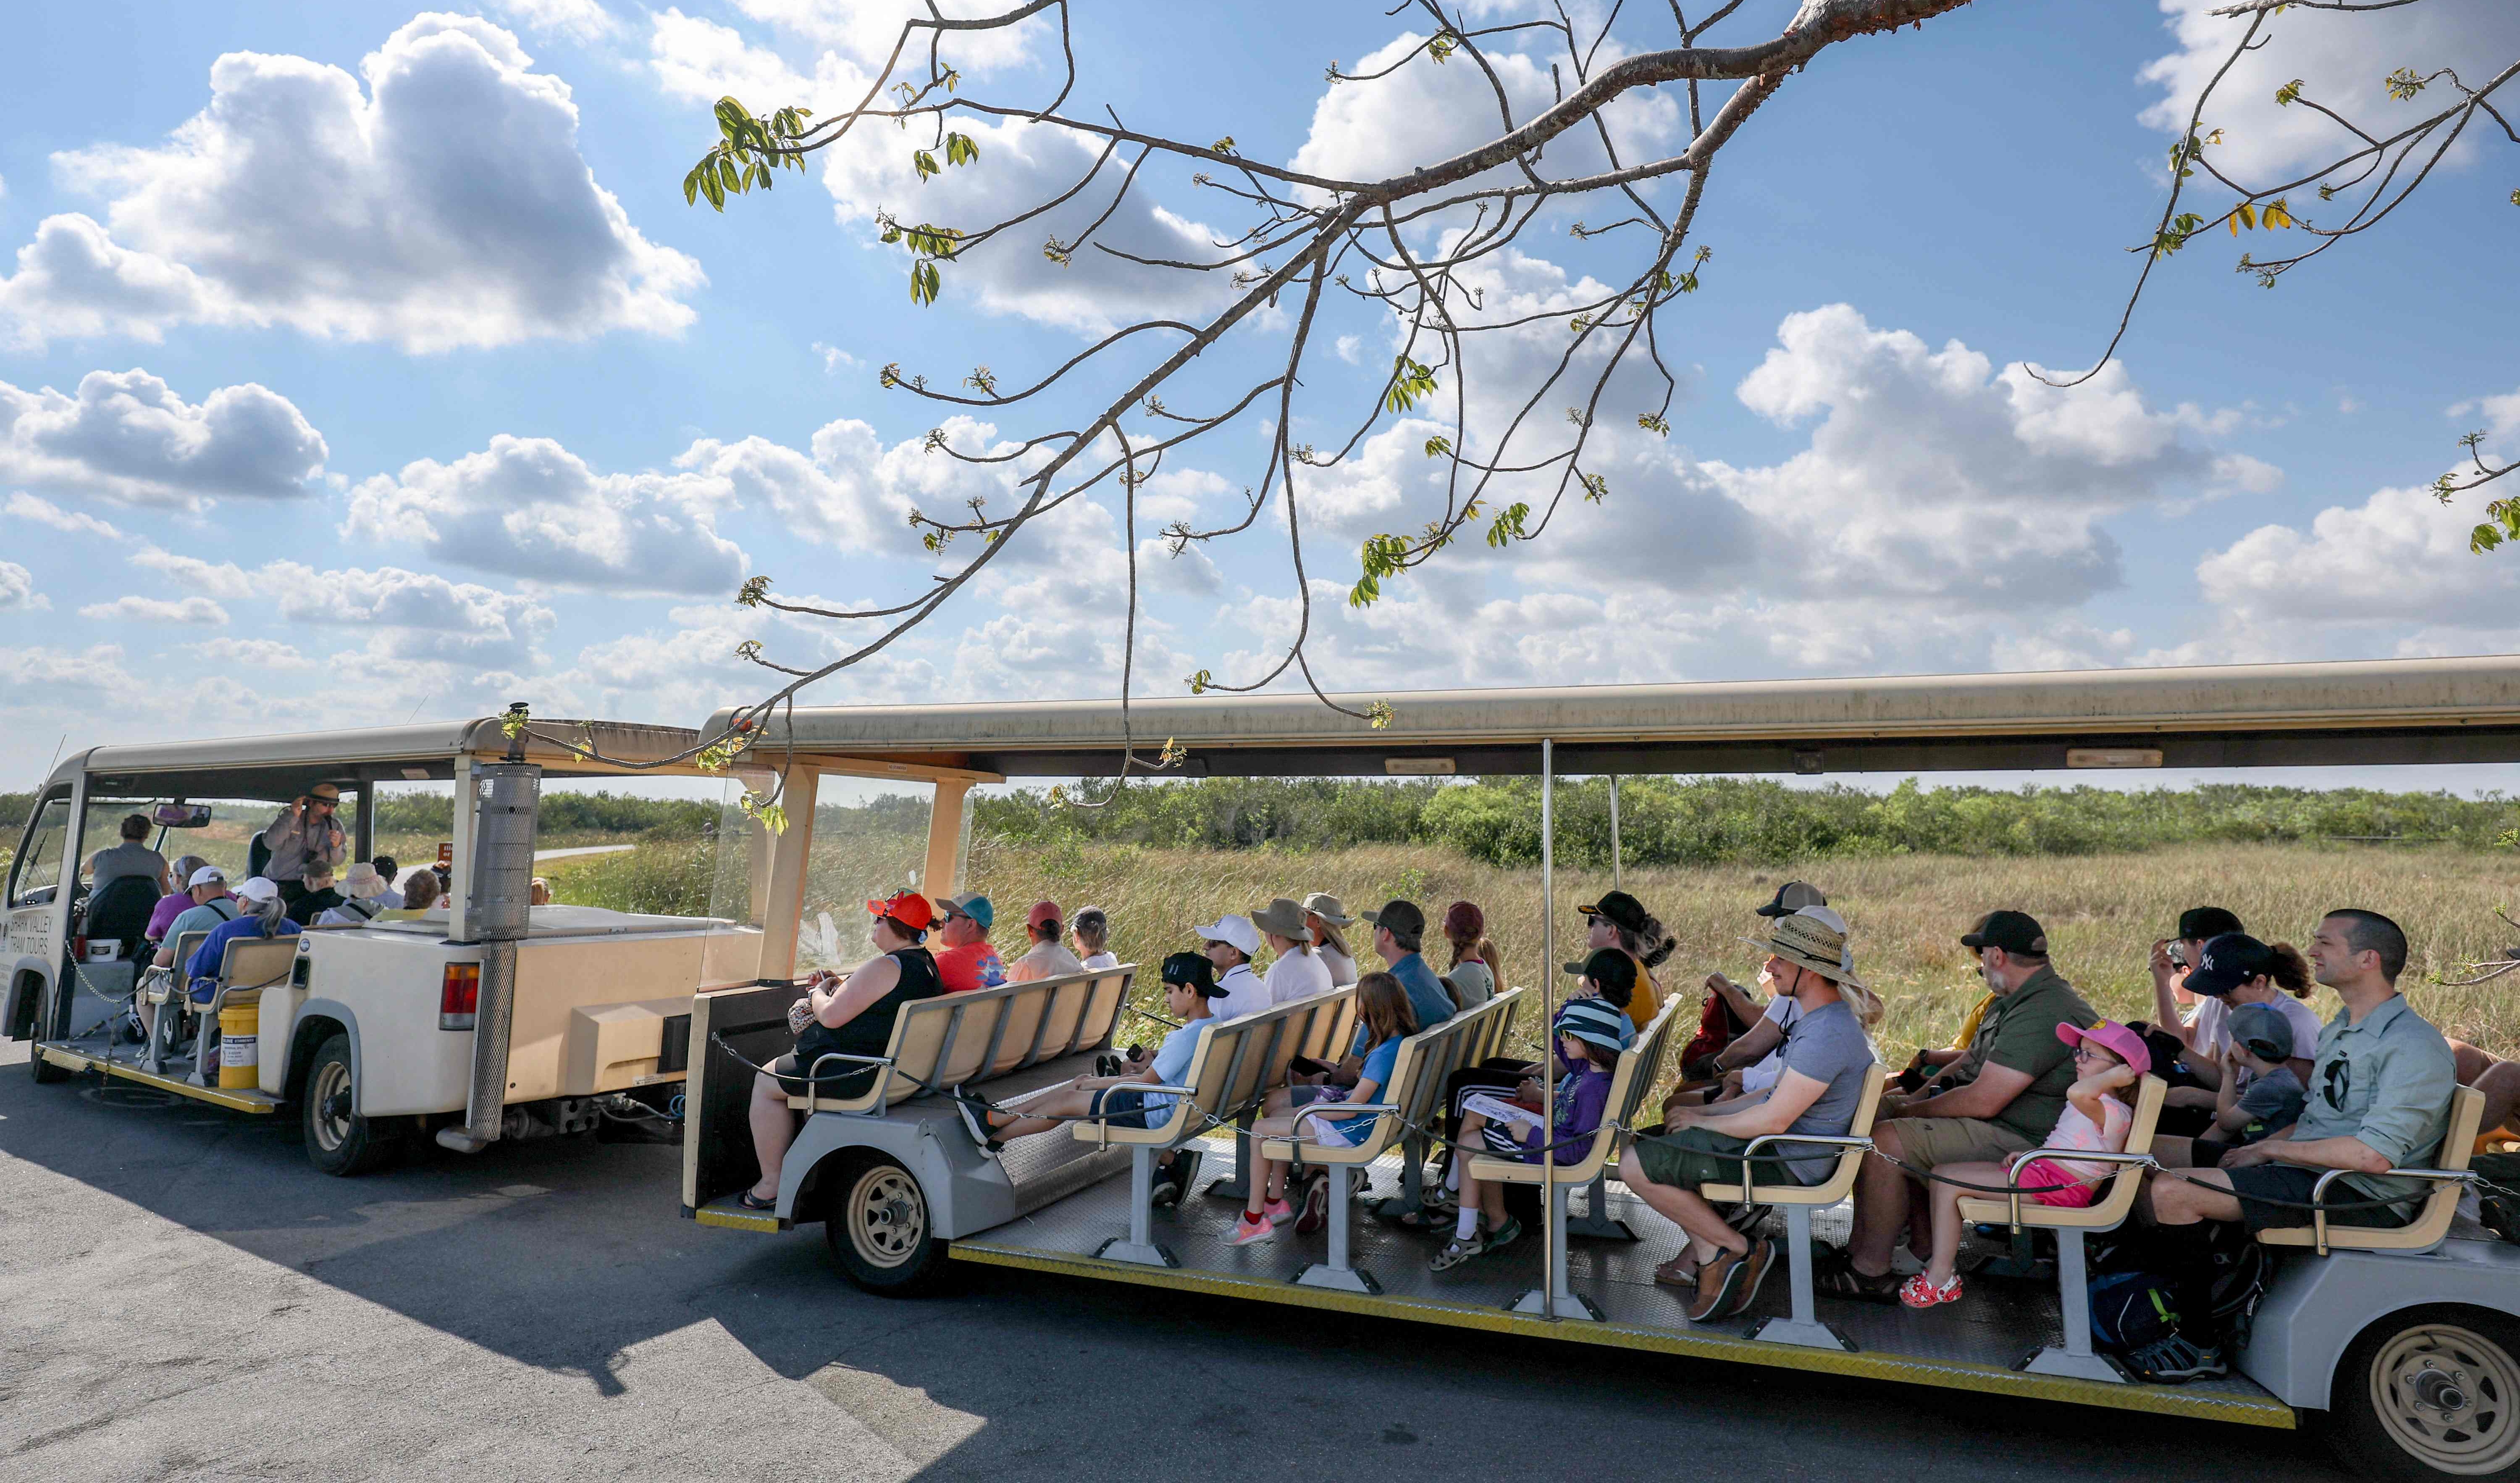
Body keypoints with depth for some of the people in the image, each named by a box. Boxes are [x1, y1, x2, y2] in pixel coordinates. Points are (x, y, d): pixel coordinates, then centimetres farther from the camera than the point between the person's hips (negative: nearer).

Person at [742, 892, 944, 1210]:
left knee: (766, 1082, 10)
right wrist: (838, 988, 13)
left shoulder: (885, 967, -23)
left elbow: (831, 1016, -21)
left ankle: (771, 1186, 14)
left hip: (860, 1074, -10)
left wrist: (818, 994, -1)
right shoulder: (926, 963, 8)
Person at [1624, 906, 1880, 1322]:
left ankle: (1737, 1249, -3)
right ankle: (1706, 1256, 9)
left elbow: (1774, 1120, -26)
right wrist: (1704, 1111, 10)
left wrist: (1703, 1122, -10)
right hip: (1777, 1143, 11)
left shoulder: (1828, 1033, -24)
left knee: (1636, 1167, -17)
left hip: (1786, 1162, -11)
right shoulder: (1821, 1018, 11)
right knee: (1658, 1138, 19)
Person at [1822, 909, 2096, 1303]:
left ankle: (1872, 1272, -12)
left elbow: (1982, 1101, -27)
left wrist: (1913, 1111, -12)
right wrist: (1919, 1096, 7)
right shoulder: (2017, 1001, 13)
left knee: (1885, 1140, -23)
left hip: (2017, 1139, -12)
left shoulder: (2044, 1014, -24)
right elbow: (1970, 1061, 23)